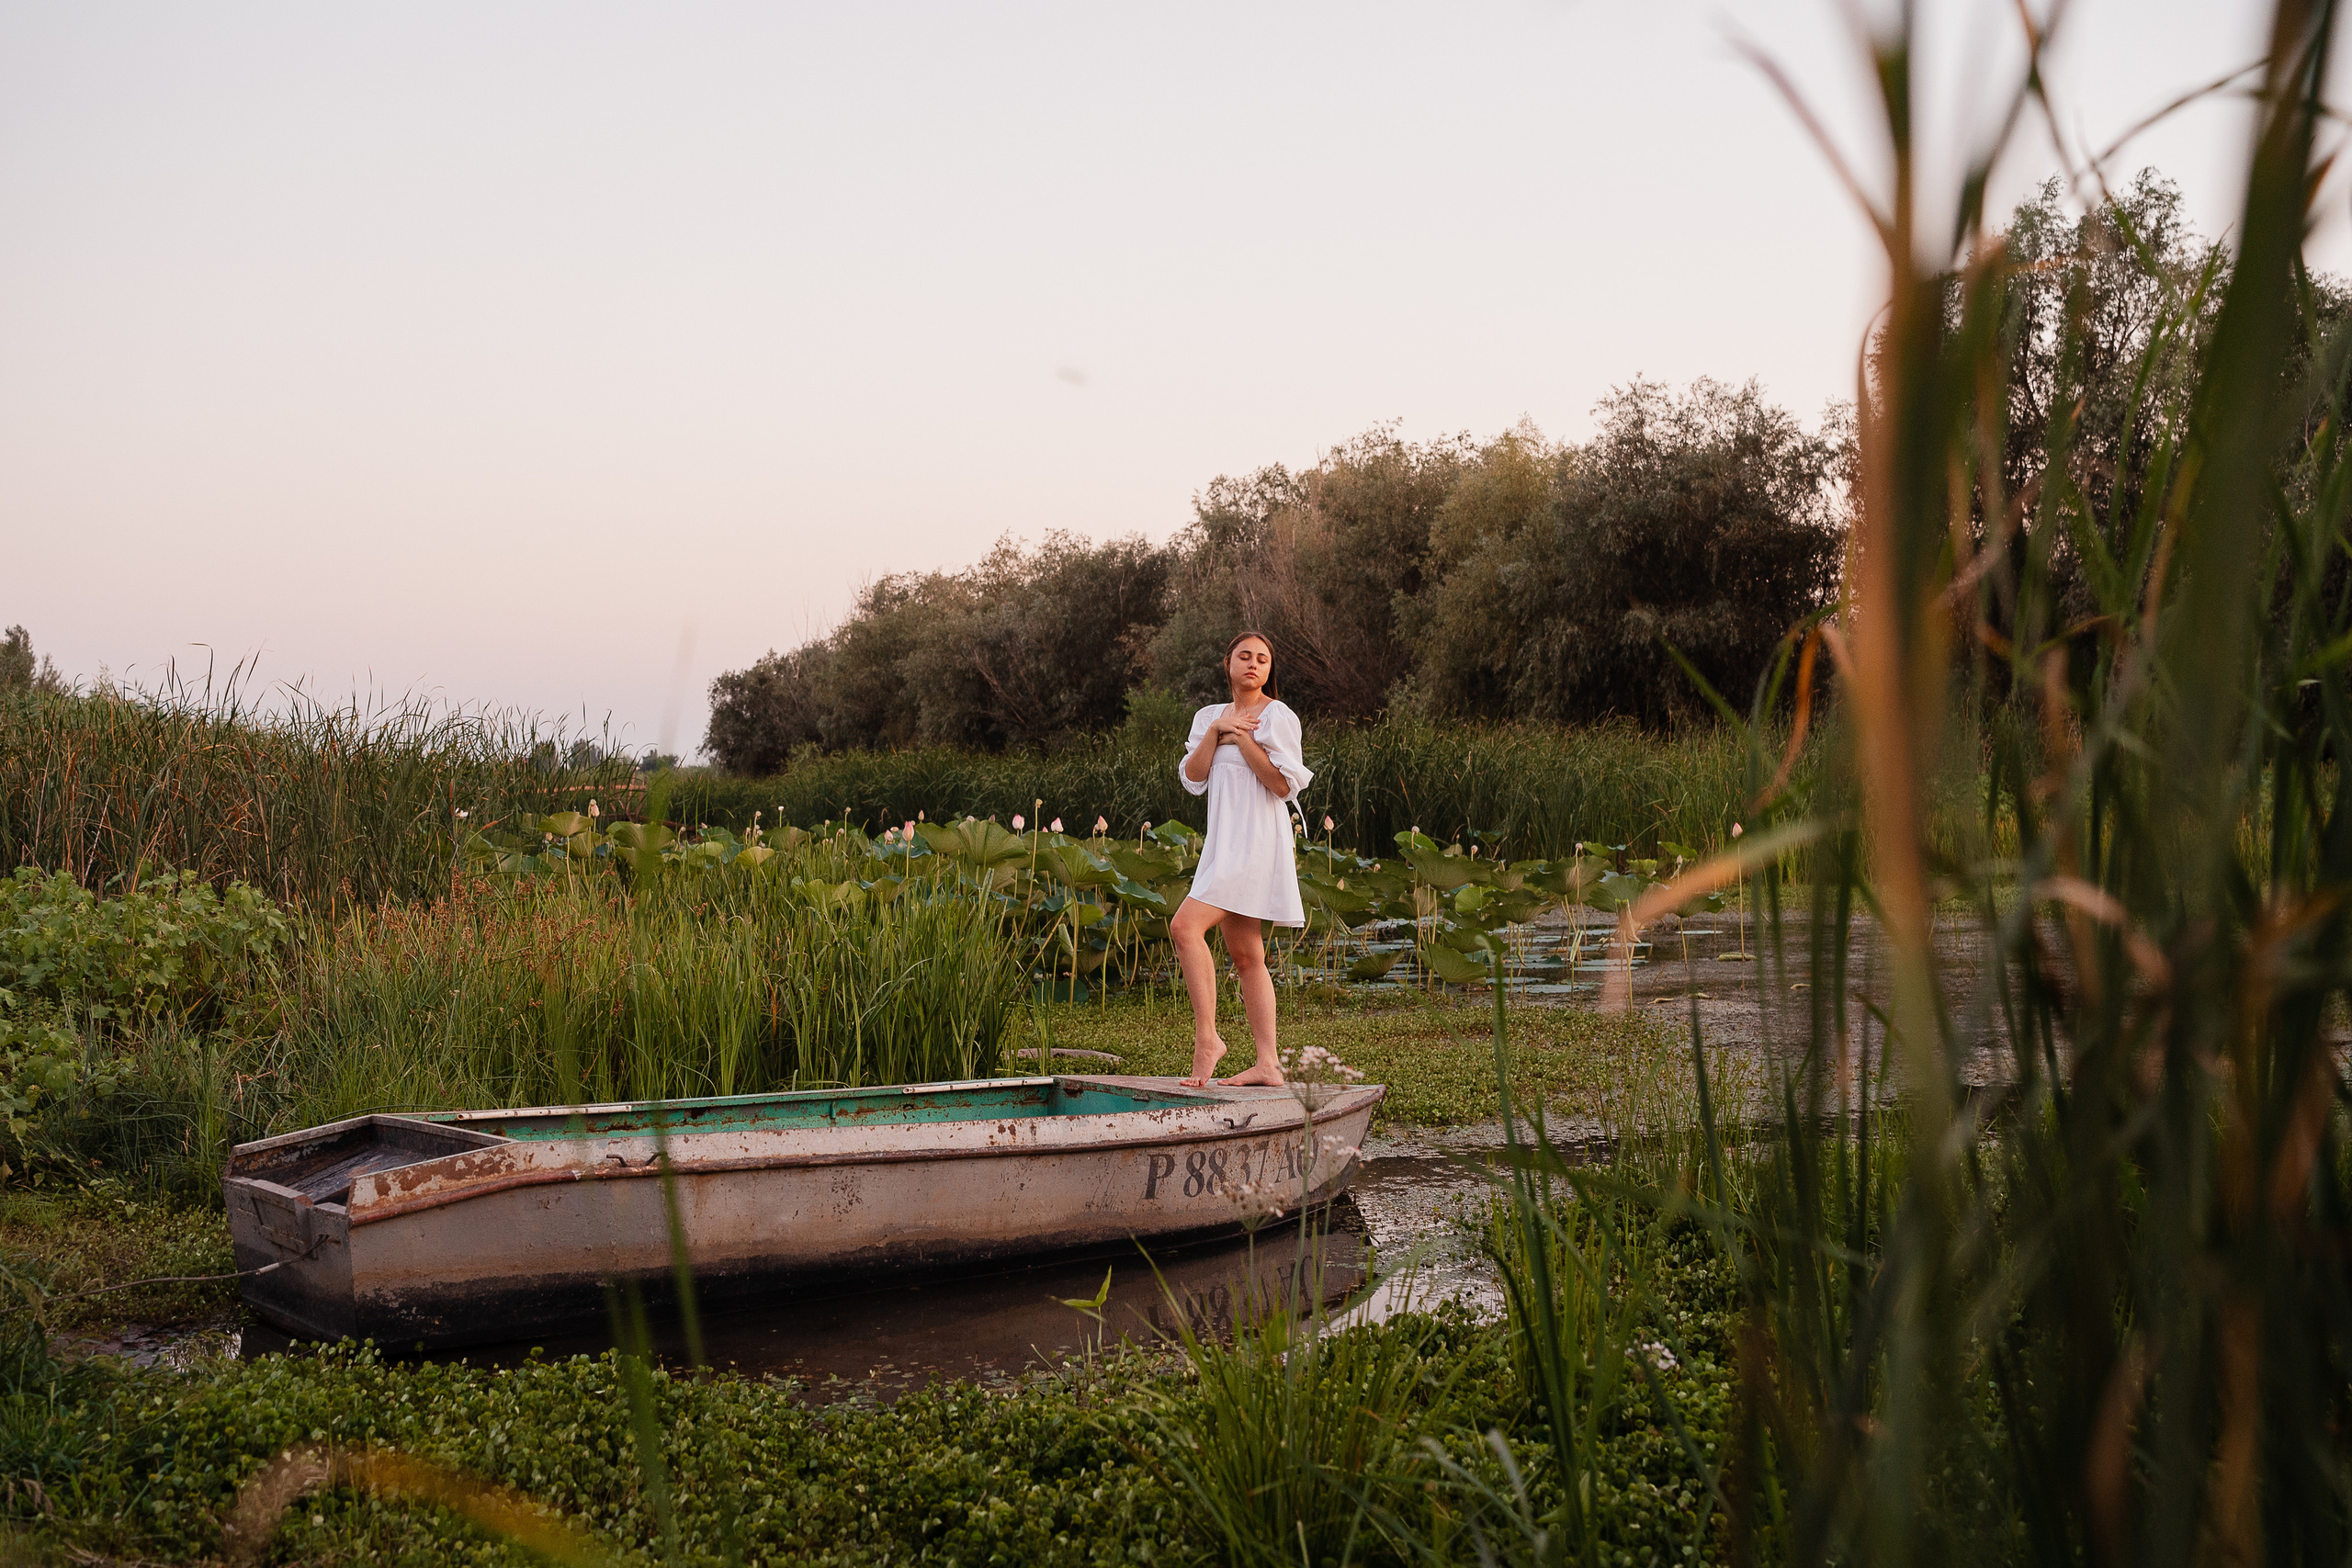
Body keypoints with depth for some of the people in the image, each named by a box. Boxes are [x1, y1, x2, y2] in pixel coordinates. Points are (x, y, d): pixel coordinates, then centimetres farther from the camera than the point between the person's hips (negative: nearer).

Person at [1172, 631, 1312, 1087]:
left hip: (1255, 840, -8)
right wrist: (1217, 732, -6)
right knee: (1245, 955, 5)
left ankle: (1206, 1037, -18)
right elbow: (1192, 777, 6)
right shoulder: (1210, 716, 17)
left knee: (1186, 926, -21)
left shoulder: (1278, 716, -3)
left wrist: (1242, 737, -11)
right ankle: (1267, 1062, 6)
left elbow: (1285, 784, -13)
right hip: (1224, 841, 8)